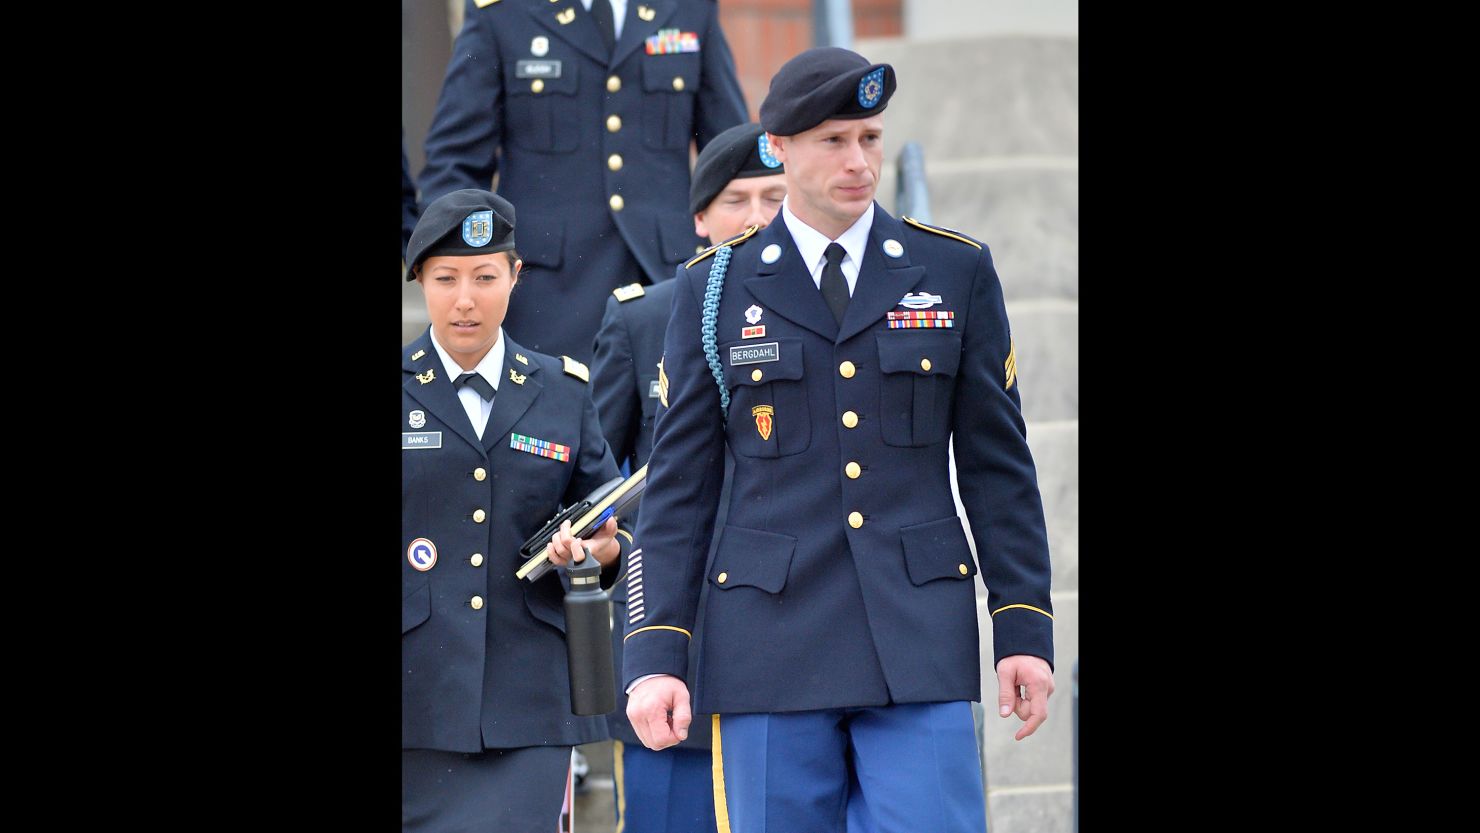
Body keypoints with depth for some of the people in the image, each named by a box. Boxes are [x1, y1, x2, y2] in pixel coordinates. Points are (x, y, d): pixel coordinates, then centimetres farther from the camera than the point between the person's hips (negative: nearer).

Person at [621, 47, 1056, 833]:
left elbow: (999, 467, 9)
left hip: (918, 639, 0)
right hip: (770, 643, 0)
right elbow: (676, 489, 5)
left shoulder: (955, 273, 8)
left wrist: (1024, 630, 2)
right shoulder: (715, 290, 6)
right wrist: (655, 657, -3)